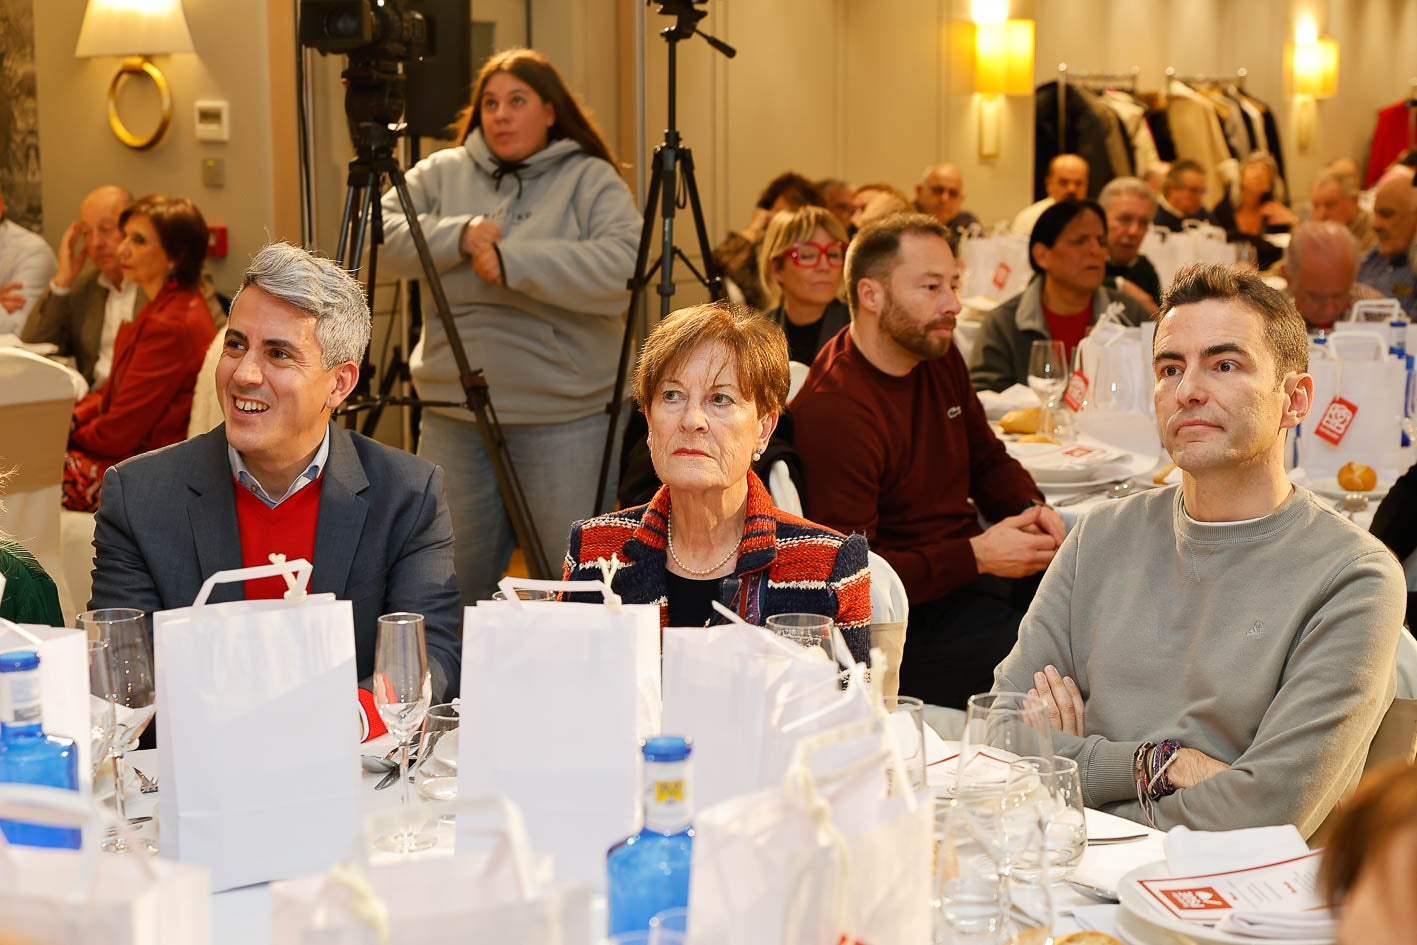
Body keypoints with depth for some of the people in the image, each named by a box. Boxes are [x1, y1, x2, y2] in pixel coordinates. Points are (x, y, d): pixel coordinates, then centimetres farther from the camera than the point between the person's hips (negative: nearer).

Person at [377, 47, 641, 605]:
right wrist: (458, 238, -13)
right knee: (452, 584, 12)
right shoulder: (443, 173, 11)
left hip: (563, 418, -3)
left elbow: (621, 266, -16)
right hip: (454, 417, 3)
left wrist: (512, 261, -19)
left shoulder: (592, 181, 1)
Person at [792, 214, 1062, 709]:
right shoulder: (833, 412, -20)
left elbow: (988, 460, 23)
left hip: (972, 570, 9)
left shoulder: (939, 358, 9)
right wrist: (976, 556, -23)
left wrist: (1031, 508, 0)